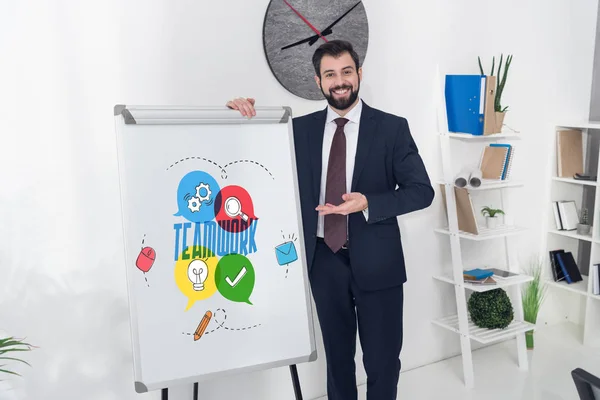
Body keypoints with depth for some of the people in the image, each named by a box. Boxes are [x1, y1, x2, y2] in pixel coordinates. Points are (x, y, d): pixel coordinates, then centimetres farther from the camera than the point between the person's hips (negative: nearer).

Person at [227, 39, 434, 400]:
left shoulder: (392, 128, -4)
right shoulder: (301, 129, 4)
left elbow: (421, 191, -6)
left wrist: (368, 203, -21)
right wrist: (245, 114, -9)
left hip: (376, 260, -2)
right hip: (324, 260, 2)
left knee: (382, 359, 9)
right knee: (337, 355, 17)